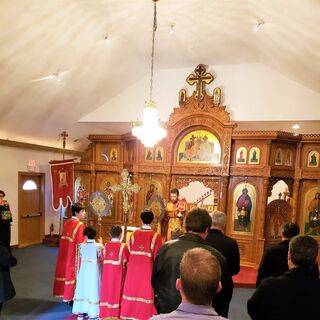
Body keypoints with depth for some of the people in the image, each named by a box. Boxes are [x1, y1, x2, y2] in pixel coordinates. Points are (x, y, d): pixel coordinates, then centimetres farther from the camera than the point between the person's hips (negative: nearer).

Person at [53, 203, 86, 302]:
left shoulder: (67, 222, 5)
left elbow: (66, 238, 11)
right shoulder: (80, 225, -19)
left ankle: (65, 294, 29)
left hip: (65, 253, 7)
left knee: (66, 270, 16)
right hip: (74, 254, -7)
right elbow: (80, 242, -19)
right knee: (72, 273, 4)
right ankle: (71, 297, 14)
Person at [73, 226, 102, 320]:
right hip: (94, 272, -2)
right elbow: (100, 259, -5)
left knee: (83, 290, 13)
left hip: (83, 271, 2)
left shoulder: (82, 245, -6)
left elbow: (80, 256, 5)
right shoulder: (98, 246, -13)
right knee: (92, 291, 6)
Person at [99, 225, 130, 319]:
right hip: (118, 273, -4)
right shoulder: (123, 246, -13)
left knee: (107, 290, 13)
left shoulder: (106, 245, -1)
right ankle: (115, 313, 10)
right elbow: (128, 260, -4)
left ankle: (105, 312, 21)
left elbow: (103, 260, 6)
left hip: (107, 273, 4)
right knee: (116, 291, 5)